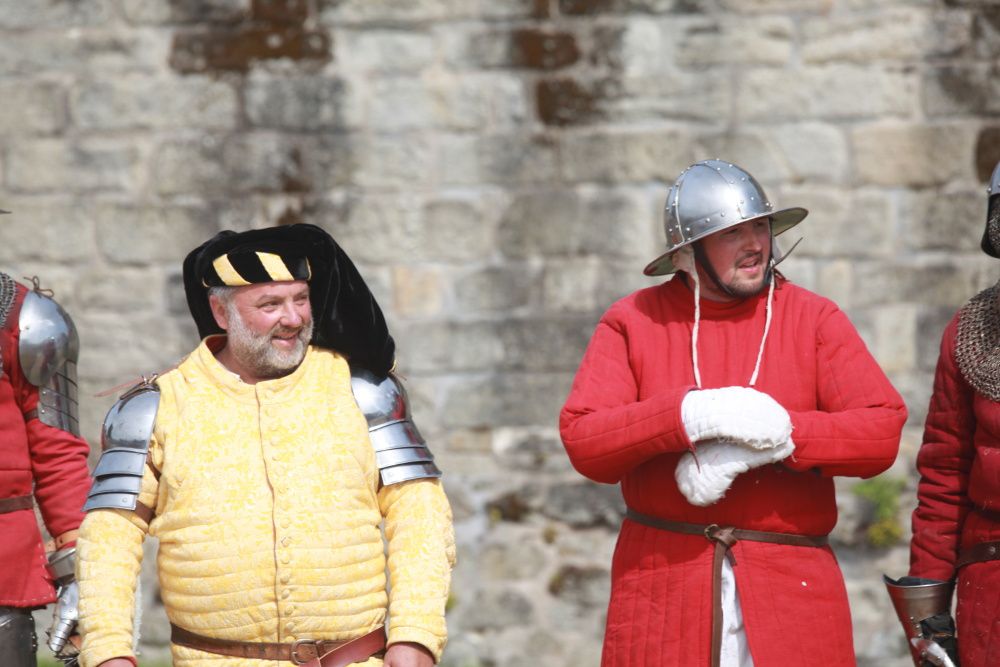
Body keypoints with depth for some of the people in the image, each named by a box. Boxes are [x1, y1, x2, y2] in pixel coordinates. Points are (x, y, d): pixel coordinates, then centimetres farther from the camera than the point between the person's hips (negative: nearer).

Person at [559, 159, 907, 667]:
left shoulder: (815, 319, 5)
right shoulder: (634, 322, 5)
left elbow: (882, 432, -6)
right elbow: (583, 442, -5)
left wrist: (776, 439, -18)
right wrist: (691, 416, -18)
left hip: (791, 585, 0)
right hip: (662, 583, 0)